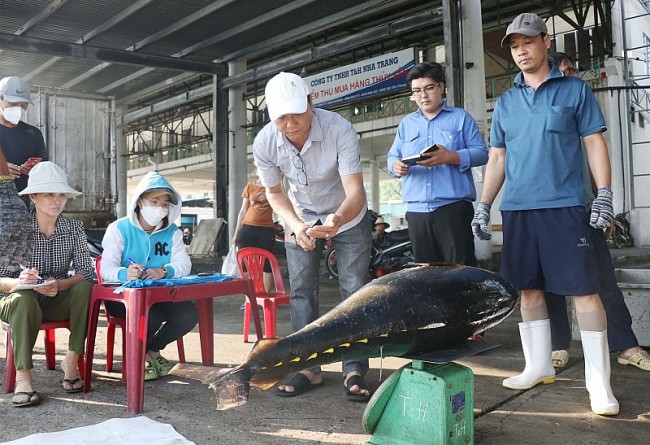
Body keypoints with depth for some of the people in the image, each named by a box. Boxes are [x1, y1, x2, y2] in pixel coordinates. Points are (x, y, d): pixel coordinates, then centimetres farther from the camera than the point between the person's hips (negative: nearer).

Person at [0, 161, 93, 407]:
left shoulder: (74, 229, -4)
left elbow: (86, 272, -14)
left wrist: (59, 284, -33)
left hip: (57, 303, 2)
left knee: (85, 288, -27)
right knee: (24, 299, -35)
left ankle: (71, 360, -19)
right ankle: (23, 374, -28)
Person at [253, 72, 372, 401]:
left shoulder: (340, 130, -33)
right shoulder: (264, 143, -23)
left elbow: (356, 192, -37)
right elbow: (274, 192, -7)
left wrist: (338, 219, -59)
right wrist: (296, 226, -24)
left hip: (348, 217, -2)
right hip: (302, 218, 3)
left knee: (354, 291, -7)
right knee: (301, 292, -1)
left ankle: (354, 371, 3)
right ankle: (308, 368, 11)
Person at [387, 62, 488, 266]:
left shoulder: (460, 117, 8)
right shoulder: (406, 124, 19)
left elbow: (481, 152, 1)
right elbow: (392, 157, 15)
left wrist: (450, 157, -16)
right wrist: (396, 166, -10)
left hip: (453, 207, -3)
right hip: (417, 211, 4)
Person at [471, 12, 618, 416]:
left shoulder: (575, 90, 6)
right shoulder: (506, 102, 15)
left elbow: (595, 143, 3)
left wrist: (605, 195, -7)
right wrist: (484, 205, 10)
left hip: (564, 205, -4)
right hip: (517, 209, 4)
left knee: (583, 289, -5)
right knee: (529, 288, 8)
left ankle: (599, 381, 2)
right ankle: (539, 366, 20)